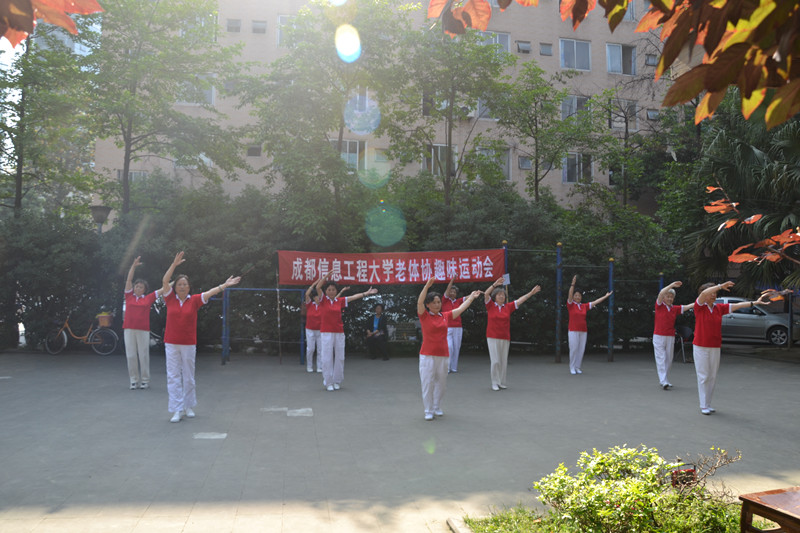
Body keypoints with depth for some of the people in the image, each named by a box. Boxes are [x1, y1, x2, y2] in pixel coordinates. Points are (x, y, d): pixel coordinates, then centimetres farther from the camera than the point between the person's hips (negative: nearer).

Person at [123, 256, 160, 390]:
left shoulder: (148, 298, 9)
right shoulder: (129, 296, 11)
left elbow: (163, 289, 12)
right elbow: (129, 280, 7)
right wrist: (134, 265, 1)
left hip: (143, 330, -1)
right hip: (129, 329, 1)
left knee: (143, 355, 1)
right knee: (131, 355, 3)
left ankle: (145, 380, 9)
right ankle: (134, 380, 11)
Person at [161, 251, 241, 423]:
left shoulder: (194, 300, 1)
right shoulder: (170, 299, 2)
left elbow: (210, 292, -5)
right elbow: (165, 281, -5)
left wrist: (224, 285, -14)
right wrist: (174, 264, -13)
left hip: (189, 344, 0)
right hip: (171, 344, 0)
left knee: (189, 376, 9)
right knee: (173, 376, -1)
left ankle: (188, 406, 23)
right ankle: (177, 410, 2)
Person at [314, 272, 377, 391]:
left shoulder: (339, 301, 10)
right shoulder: (323, 299, 2)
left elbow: (353, 297, 17)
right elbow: (318, 287, -11)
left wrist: (366, 293, 20)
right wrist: (326, 276, -14)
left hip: (339, 333, 3)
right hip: (326, 333, -3)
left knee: (339, 357, 5)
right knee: (327, 358, -2)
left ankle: (337, 381, 16)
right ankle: (328, 383, 6)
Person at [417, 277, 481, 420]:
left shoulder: (445, 316, 10)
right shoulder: (424, 316, -2)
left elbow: (461, 308, 19)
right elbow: (420, 302, -18)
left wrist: (472, 297, 26)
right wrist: (427, 286, -29)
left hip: (443, 355, 4)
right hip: (427, 355, -4)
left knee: (441, 382, 11)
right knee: (427, 383, -3)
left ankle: (437, 407, 26)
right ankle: (428, 411, 6)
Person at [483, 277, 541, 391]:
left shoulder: (508, 307, 10)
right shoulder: (490, 306, 2)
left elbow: (520, 300, 11)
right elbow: (486, 294, -12)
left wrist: (531, 292, 8)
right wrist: (495, 284, -25)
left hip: (505, 338, 4)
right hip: (493, 338, -3)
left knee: (503, 361, 7)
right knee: (495, 361, -5)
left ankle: (502, 383, 17)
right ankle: (495, 383, 5)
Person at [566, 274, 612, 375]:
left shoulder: (584, 306, 13)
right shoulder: (570, 305, 0)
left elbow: (595, 302, 19)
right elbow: (570, 295, -15)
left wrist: (606, 296, 23)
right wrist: (573, 283, -28)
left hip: (583, 331, 5)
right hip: (573, 331, -4)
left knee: (581, 349, 4)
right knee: (573, 349, -6)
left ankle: (577, 367, 13)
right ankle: (572, 368, 5)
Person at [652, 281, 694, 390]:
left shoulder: (675, 309, 11)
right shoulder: (659, 305, -2)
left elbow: (686, 307, 6)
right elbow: (661, 293, -16)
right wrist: (672, 285, -23)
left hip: (670, 337, 5)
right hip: (659, 336, -5)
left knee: (669, 360, 9)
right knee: (661, 359, -6)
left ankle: (664, 380, 20)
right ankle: (663, 381, -10)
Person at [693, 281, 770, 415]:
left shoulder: (719, 308, 10)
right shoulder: (699, 306, -6)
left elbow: (736, 305, 7)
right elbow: (704, 293, -23)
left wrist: (755, 302, 1)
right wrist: (721, 286, -27)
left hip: (715, 347, 5)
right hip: (700, 347, -5)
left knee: (712, 376, 9)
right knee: (703, 376, -2)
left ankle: (708, 403, 19)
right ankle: (703, 405, 4)